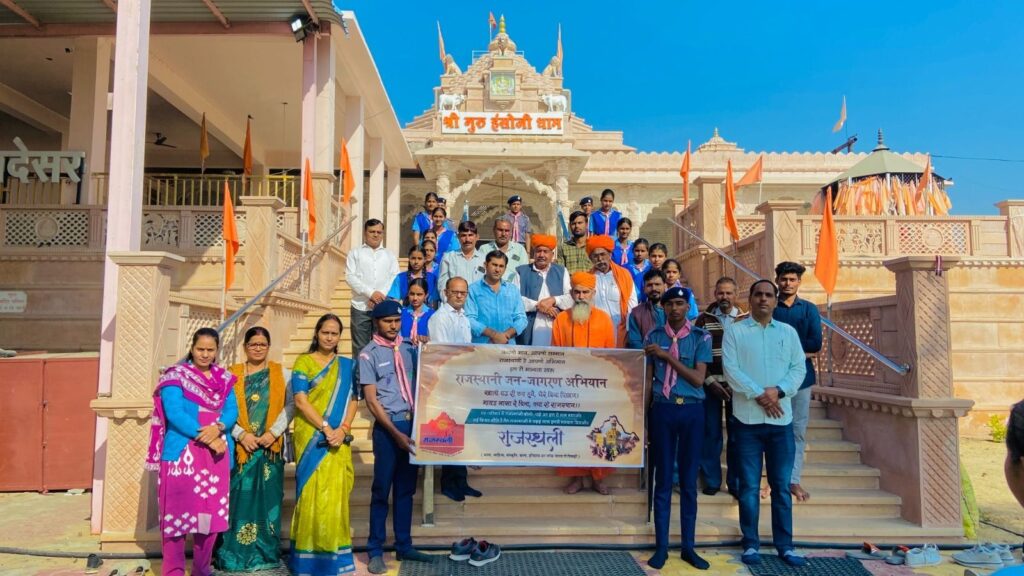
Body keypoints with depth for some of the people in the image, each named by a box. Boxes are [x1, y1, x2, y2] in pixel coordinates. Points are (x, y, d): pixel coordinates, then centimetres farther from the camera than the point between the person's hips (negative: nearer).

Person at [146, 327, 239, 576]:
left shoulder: (224, 378, 12)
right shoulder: (175, 376, -3)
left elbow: (232, 410, 3)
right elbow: (175, 414, -13)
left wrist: (218, 428, -18)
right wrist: (205, 437, -18)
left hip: (216, 453, 5)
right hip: (181, 452, -4)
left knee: (212, 511, 9)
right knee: (178, 510, 0)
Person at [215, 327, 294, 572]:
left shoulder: (281, 373, 7)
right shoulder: (232, 374, 6)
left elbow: (290, 405, 0)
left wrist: (274, 432, -11)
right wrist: (241, 435, -13)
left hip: (271, 447, 1)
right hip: (240, 447, 0)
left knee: (267, 499, 4)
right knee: (238, 499, -1)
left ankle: (267, 553, 14)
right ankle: (234, 554, 11)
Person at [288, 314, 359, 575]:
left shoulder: (348, 365, 10)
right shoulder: (303, 362, 0)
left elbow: (352, 401, 6)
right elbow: (300, 401, -8)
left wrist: (343, 429, -10)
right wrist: (325, 428, -15)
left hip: (338, 439, 3)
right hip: (311, 437, -3)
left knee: (335, 493, 5)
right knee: (313, 492, 0)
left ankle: (334, 553, 17)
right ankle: (310, 554, 12)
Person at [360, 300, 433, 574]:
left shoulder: (410, 348, 9)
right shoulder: (369, 354, -3)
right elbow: (371, 400, -7)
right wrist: (395, 432, -12)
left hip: (414, 423, 4)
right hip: (387, 428, -4)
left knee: (406, 489, 13)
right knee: (382, 489, 4)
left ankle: (404, 546, 25)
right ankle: (375, 550, 17)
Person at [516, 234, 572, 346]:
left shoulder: (561, 271, 17)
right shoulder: (521, 271, 11)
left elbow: (571, 298, 7)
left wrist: (553, 300, -10)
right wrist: (537, 305, -10)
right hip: (530, 330, -1)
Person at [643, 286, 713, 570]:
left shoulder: (701, 337, 2)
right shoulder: (653, 336, 5)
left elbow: (698, 379, -6)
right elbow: (647, 378, 6)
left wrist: (667, 356, -12)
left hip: (692, 411, 0)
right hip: (662, 409, 0)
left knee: (689, 481, 8)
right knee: (663, 481, 5)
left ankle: (689, 547, 18)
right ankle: (661, 546, 14)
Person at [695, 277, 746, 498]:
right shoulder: (704, 320, 4)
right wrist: (709, 381, -7)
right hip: (710, 384, 0)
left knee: (737, 435, 4)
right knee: (711, 434, 5)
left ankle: (736, 482, 16)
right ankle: (712, 480, 17)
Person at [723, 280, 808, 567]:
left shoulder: (788, 332, 10)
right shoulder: (735, 331, 1)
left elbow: (799, 367, 4)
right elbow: (730, 369, -8)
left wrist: (778, 390, -12)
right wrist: (758, 394, -16)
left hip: (781, 418, 2)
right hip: (747, 417, -2)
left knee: (782, 486, 8)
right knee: (749, 486, 4)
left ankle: (785, 546, 17)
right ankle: (750, 545, 14)